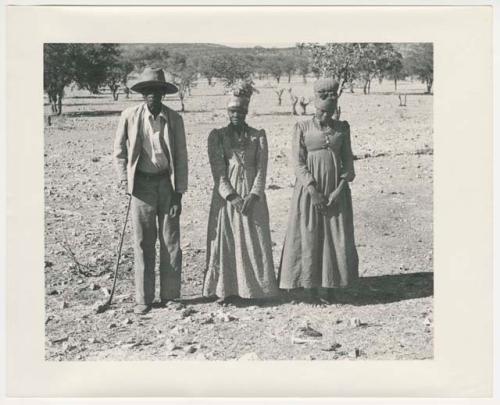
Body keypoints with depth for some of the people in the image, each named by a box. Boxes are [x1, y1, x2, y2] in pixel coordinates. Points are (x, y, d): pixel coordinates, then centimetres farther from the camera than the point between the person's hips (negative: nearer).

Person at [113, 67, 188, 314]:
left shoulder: (174, 119, 1)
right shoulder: (130, 116, -1)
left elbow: (181, 158, 3)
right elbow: (119, 152, 8)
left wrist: (179, 193, -2)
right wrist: (124, 181, 0)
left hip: (167, 183, 1)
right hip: (141, 185, -1)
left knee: (171, 242, 4)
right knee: (143, 243, 2)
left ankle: (170, 296, 15)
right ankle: (143, 299, 10)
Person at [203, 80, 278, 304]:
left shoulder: (258, 135, 7)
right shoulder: (217, 135, 3)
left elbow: (262, 169, 0)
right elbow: (217, 170, -4)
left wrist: (252, 196, -13)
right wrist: (232, 197, -14)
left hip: (253, 196, 1)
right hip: (226, 197, -1)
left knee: (255, 241, 1)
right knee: (226, 240, -1)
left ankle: (256, 287, 10)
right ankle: (226, 290, 5)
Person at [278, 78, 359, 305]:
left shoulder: (342, 128, 7)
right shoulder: (302, 128, 0)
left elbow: (348, 160, 6)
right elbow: (298, 162, -5)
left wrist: (339, 190, -8)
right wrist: (313, 191, -15)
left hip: (336, 191, 2)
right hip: (309, 190, -2)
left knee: (336, 239, 2)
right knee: (308, 238, -1)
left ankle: (328, 287, 12)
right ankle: (310, 289, 8)